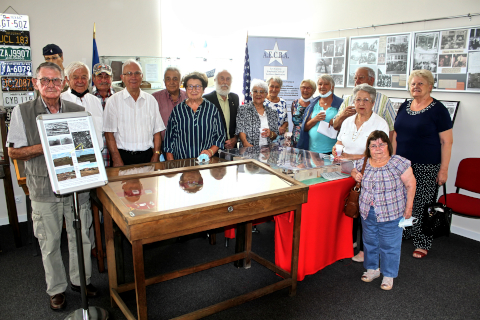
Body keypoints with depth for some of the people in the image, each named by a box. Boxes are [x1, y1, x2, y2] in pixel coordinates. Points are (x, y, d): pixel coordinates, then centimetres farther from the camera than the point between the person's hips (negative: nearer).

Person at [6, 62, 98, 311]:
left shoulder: (77, 111, 5)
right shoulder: (22, 112, -1)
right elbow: (13, 151, -3)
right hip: (44, 188, -2)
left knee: (81, 236, 11)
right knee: (50, 242, 10)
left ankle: (80, 280, 32)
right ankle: (56, 289, 29)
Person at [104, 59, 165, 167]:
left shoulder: (151, 100, 11)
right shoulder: (113, 101, 2)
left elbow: (157, 131, 10)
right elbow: (109, 133, -4)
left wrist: (156, 155, 0)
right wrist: (116, 160, -12)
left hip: (147, 156, 2)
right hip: (123, 156, -2)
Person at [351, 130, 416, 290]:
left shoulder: (399, 163, -14)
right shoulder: (363, 163, -1)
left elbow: (410, 185, -9)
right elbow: (354, 171, 20)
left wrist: (408, 207, -9)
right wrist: (355, 175, -5)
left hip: (391, 215, -4)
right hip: (368, 213, 4)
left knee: (389, 245, 8)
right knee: (369, 242, 19)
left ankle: (389, 275, 27)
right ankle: (372, 268, 39)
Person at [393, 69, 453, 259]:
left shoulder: (438, 110, -6)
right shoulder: (404, 107, 11)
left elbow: (447, 141, -8)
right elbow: (396, 135, 15)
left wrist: (444, 169, -12)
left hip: (426, 167, -5)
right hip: (403, 164, 5)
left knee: (422, 205, 0)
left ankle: (422, 243, 12)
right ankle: (401, 233, 26)